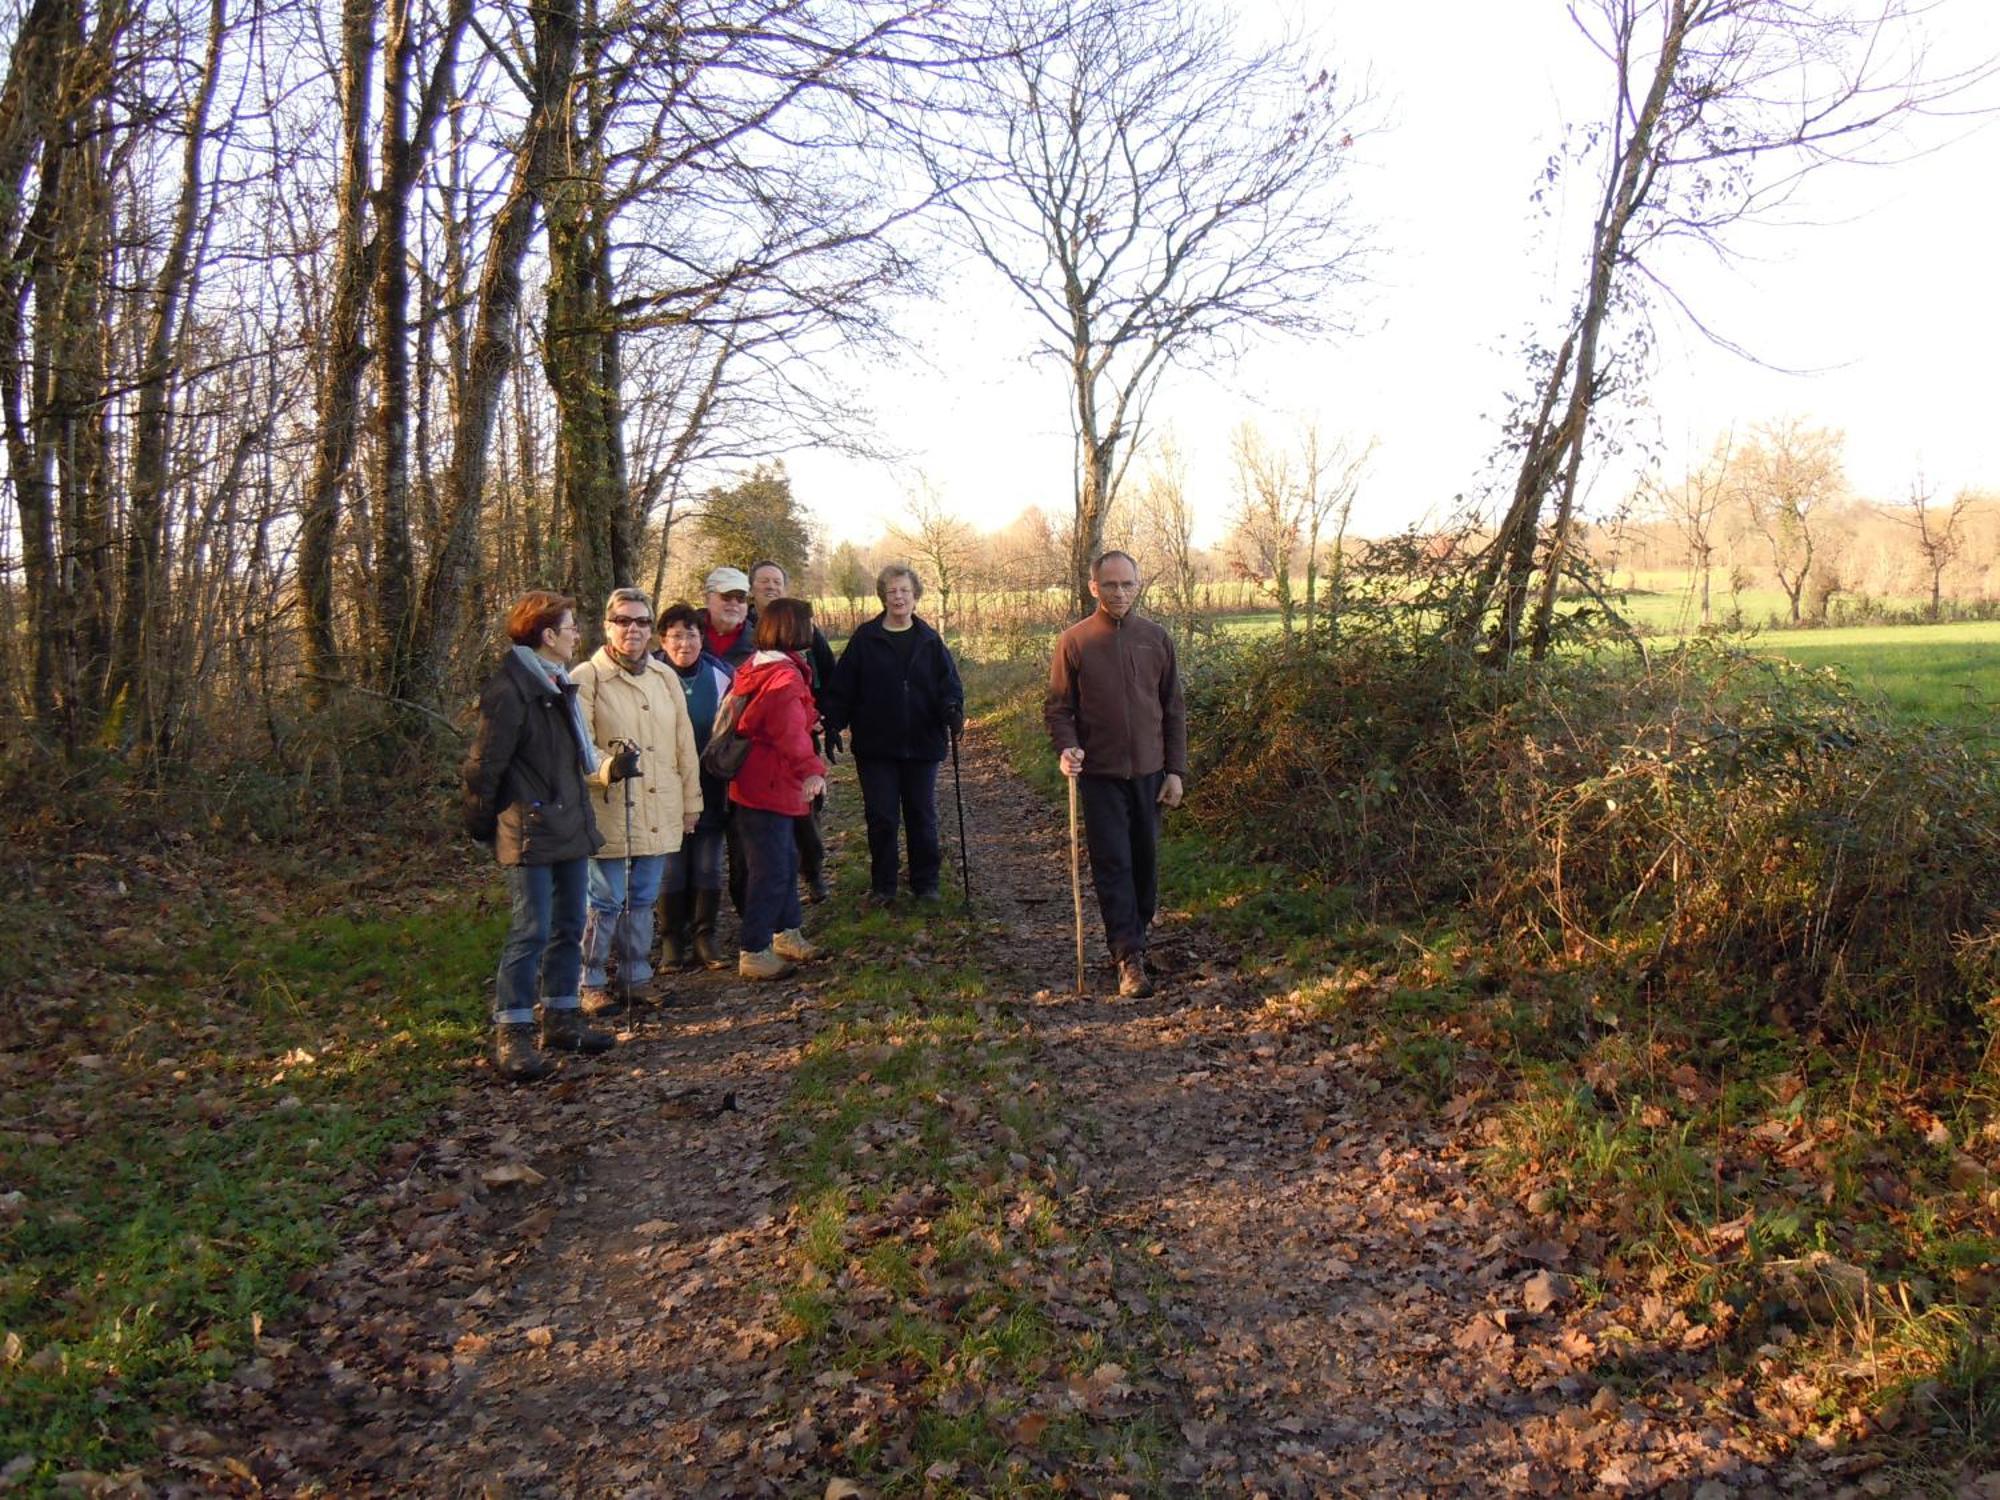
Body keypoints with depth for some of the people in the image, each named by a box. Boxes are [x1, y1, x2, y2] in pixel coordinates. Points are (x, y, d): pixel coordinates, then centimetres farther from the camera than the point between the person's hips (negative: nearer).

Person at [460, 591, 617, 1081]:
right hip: (531, 833, -9)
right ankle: (510, 1035, 0)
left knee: (569, 927, 14)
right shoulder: (509, 690, -17)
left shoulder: (558, 685, 13)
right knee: (532, 931, -8)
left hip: (571, 828, 9)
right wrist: (482, 824, -6)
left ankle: (561, 1017, 26)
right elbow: (483, 764, -15)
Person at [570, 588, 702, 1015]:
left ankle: (636, 980, 26)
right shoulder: (586, 679, -7)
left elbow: (684, 745, 15)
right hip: (609, 815, -5)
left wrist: (691, 803, 15)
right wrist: (607, 766, -32)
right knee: (605, 902, -1)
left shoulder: (665, 677, 12)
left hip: (659, 815, 6)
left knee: (642, 901, 14)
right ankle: (591, 986, 11)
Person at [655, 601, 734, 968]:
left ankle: (704, 937, 17)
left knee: (709, 868, 6)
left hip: (711, 790, 2)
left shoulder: (720, 675, 0)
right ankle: (673, 939, 17)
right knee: (671, 869, 4)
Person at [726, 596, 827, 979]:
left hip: (751, 784, 11)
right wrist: (811, 770, -46)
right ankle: (753, 954, 3)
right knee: (771, 870, -4)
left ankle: (785, 934, 36)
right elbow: (790, 732, -34)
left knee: (785, 859, 22)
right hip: (768, 788, -11)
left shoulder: (753, 668, 12)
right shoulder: (784, 678, -19)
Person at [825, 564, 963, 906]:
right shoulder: (865, 638, 0)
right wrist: (832, 723, -13)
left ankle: (925, 884, 22)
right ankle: (882, 885, 16)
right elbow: (843, 687, -1)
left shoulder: (930, 640, 4)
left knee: (922, 815, 10)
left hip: (922, 743, 1)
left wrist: (953, 711, -19)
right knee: (880, 817, 2)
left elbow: (949, 683, 1)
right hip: (875, 745, -1)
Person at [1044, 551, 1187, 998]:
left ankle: (1136, 937, 27)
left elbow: (1173, 709, 8)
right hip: (1100, 773, -3)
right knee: (1112, 864, -5)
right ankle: (1129, 959, -4)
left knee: (1146, 860, 10)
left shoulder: (1156, 638, 5)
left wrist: (1175, 771, 4)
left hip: (1149, 771, 3)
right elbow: (1057, 706, 1)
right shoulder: (1074, 641, -2)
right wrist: (1067, 747, -18)